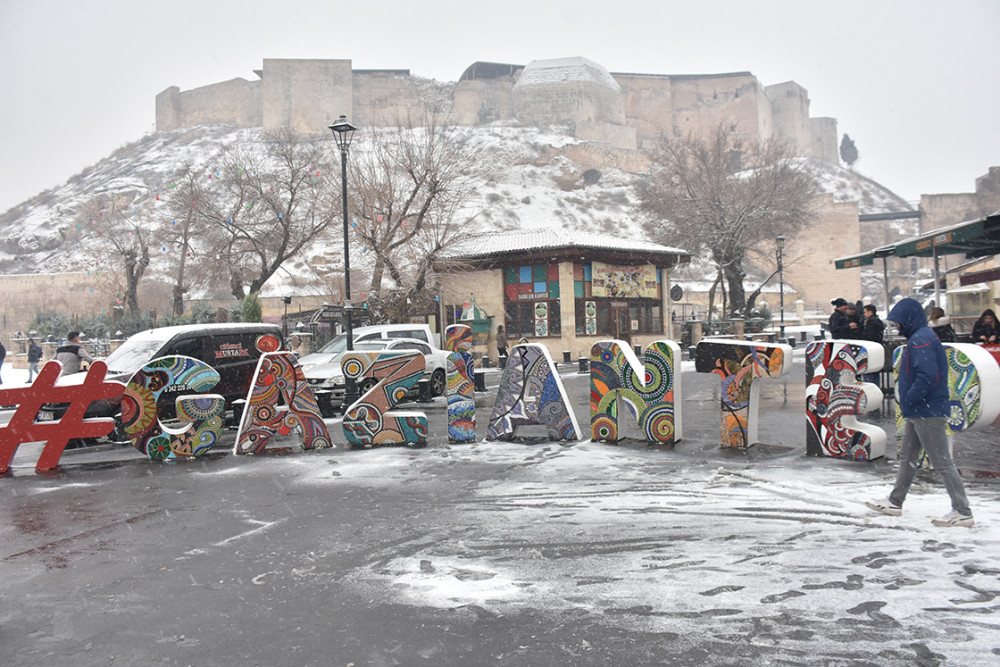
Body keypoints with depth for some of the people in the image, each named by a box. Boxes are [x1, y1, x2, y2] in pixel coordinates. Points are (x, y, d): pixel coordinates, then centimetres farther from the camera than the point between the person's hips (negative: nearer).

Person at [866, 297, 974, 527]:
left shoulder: (921, 339, -18)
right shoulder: (919, 337, 14)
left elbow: (928, 376, -28)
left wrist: (909, 398, -19)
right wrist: (908, 400, 13)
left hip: (928, 412, -11)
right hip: (919, 412, 11)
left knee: (942, 462, -5)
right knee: (907, 458, 17)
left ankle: (963, 512, 2)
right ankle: (895, 502, 27)